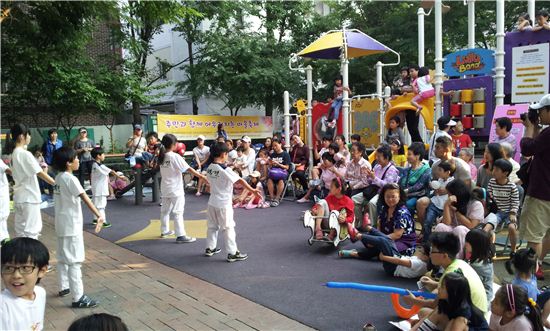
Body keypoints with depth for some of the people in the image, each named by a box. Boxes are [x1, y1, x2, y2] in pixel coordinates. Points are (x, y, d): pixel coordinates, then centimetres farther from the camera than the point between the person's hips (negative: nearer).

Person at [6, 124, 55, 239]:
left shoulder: (15, 153, 10)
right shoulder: (25, 154, -17)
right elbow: (40, 173, -19)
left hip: (20, 197, 9)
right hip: (29, 197, -9)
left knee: (21, 230, 14)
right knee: (30, 230, -3)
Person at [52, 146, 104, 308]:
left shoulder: (59, 177, 8)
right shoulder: (70, 179, -17)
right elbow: (85, 198, -24)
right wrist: (99, 215, -28)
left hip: (62, 224, 9)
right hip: (72, 225, -9)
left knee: (63, 257, 20)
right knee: (74, 260, -8)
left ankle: (64, 287, 35)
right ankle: (78, 297, -6)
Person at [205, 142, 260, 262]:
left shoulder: (209, 168, 2)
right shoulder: (225, 169, -20)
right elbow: (240, 180, -21)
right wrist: (252, 190, -18)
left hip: (212, 203, 7)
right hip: (224, 204, -7)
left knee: (212, 226, 19)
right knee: (228, 228, 0)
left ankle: (210, 248, 30)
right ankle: (232, 253, 5)